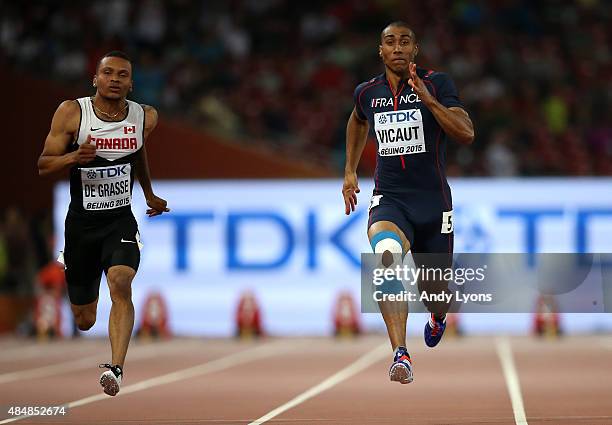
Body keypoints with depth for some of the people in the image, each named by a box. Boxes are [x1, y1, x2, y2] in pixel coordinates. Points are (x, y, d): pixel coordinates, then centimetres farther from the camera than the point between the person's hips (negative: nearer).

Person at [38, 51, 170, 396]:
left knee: (121, 283, -30)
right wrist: (74, 157, -27)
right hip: (81, 222, 0)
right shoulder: (72, 113, -10)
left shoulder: (145, 117, -2)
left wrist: (150, 195, 32)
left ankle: (117, 369, -35)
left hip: (121, 221, 1)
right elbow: (43, 166, -7)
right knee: (84, 322, 10)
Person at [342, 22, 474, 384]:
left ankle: (438, 316, 55)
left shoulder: (437, 84, -5)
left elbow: (467, 134, -17)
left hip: (433, 204, 0)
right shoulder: (368, 93, 5)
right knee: (386, 254, -34)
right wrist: (350, 171, 28)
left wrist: (427, 98, -24)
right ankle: (401, 355, -42)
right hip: (389, 201, 0)